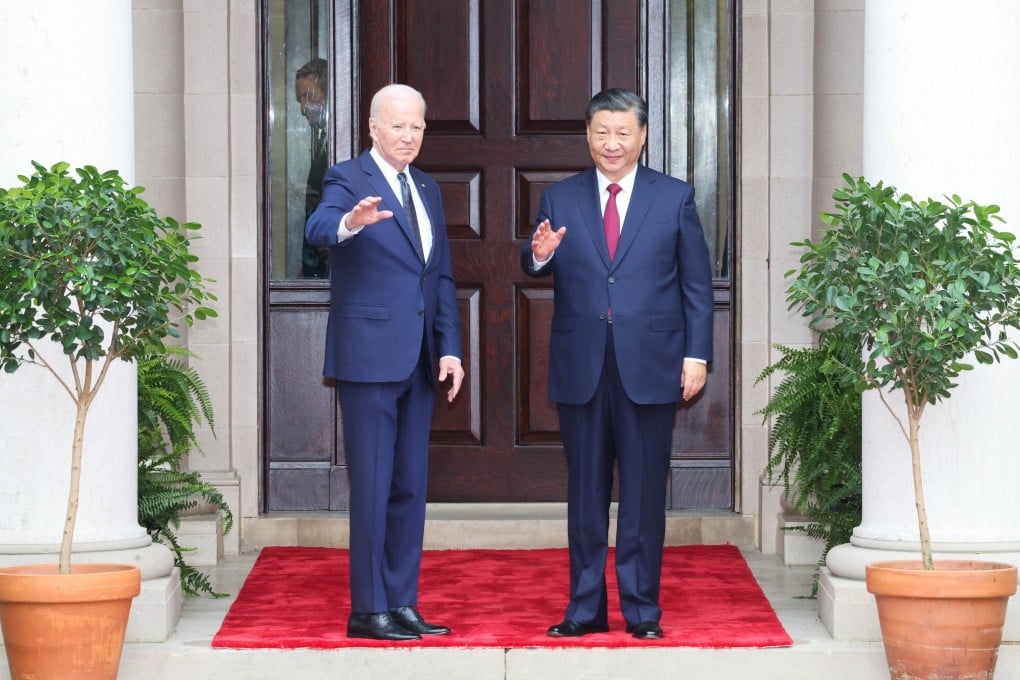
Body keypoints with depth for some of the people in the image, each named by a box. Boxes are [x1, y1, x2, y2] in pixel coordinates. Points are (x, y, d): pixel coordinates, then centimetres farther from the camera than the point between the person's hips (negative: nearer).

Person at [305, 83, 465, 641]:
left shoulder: (427, 190, 16)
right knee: (372, 485, -5)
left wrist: (450, 347, 7)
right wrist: (350, 223, -49)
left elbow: (442, 276, 17)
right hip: (368, 356, -7)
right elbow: (318, 229, -26)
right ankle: (367, 610, 1)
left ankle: (402, 604, 16)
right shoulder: (347, 180, -5)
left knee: (410, 486, 10)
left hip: (418, 360, 7)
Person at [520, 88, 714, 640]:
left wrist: (697, 354, -2)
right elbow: (539, 272, 4)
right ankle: (585, 609, 14)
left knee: (644, 492, 2)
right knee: (585, 492, 7)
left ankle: (642, 609, 10)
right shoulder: (560, 199, 9)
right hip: (581, 367, 2)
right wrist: (538, 256, -19)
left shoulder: (675, 198, 5)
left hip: (649, 367, -1)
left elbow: (697, 284, 5)